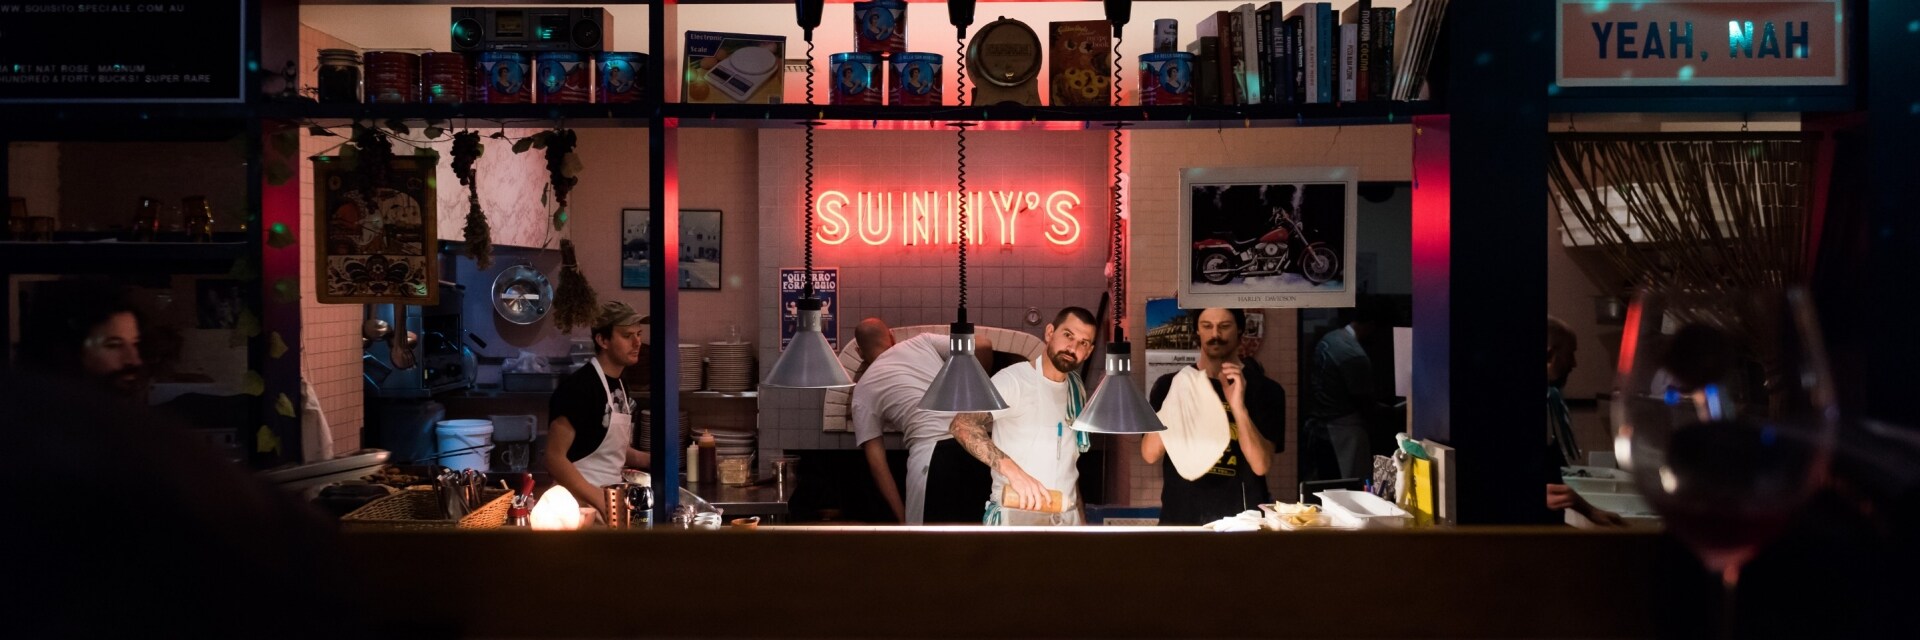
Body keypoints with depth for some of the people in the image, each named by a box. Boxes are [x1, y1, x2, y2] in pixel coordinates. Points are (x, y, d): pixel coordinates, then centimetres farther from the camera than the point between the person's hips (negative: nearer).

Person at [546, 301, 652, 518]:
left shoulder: (620, 387, 10)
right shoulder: (578, 388, -16)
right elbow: (555, 459, -19)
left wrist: (653, 459, 3)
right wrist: (600, 502, -24)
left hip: (612, 500, 8)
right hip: (582, 504, -8)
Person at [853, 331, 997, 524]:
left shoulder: (863, 390, 16)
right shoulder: (922, 341, 20)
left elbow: (876, 460, 9)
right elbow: (983, 345, 10)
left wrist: (903, 518, 11)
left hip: (931, 452, -3)